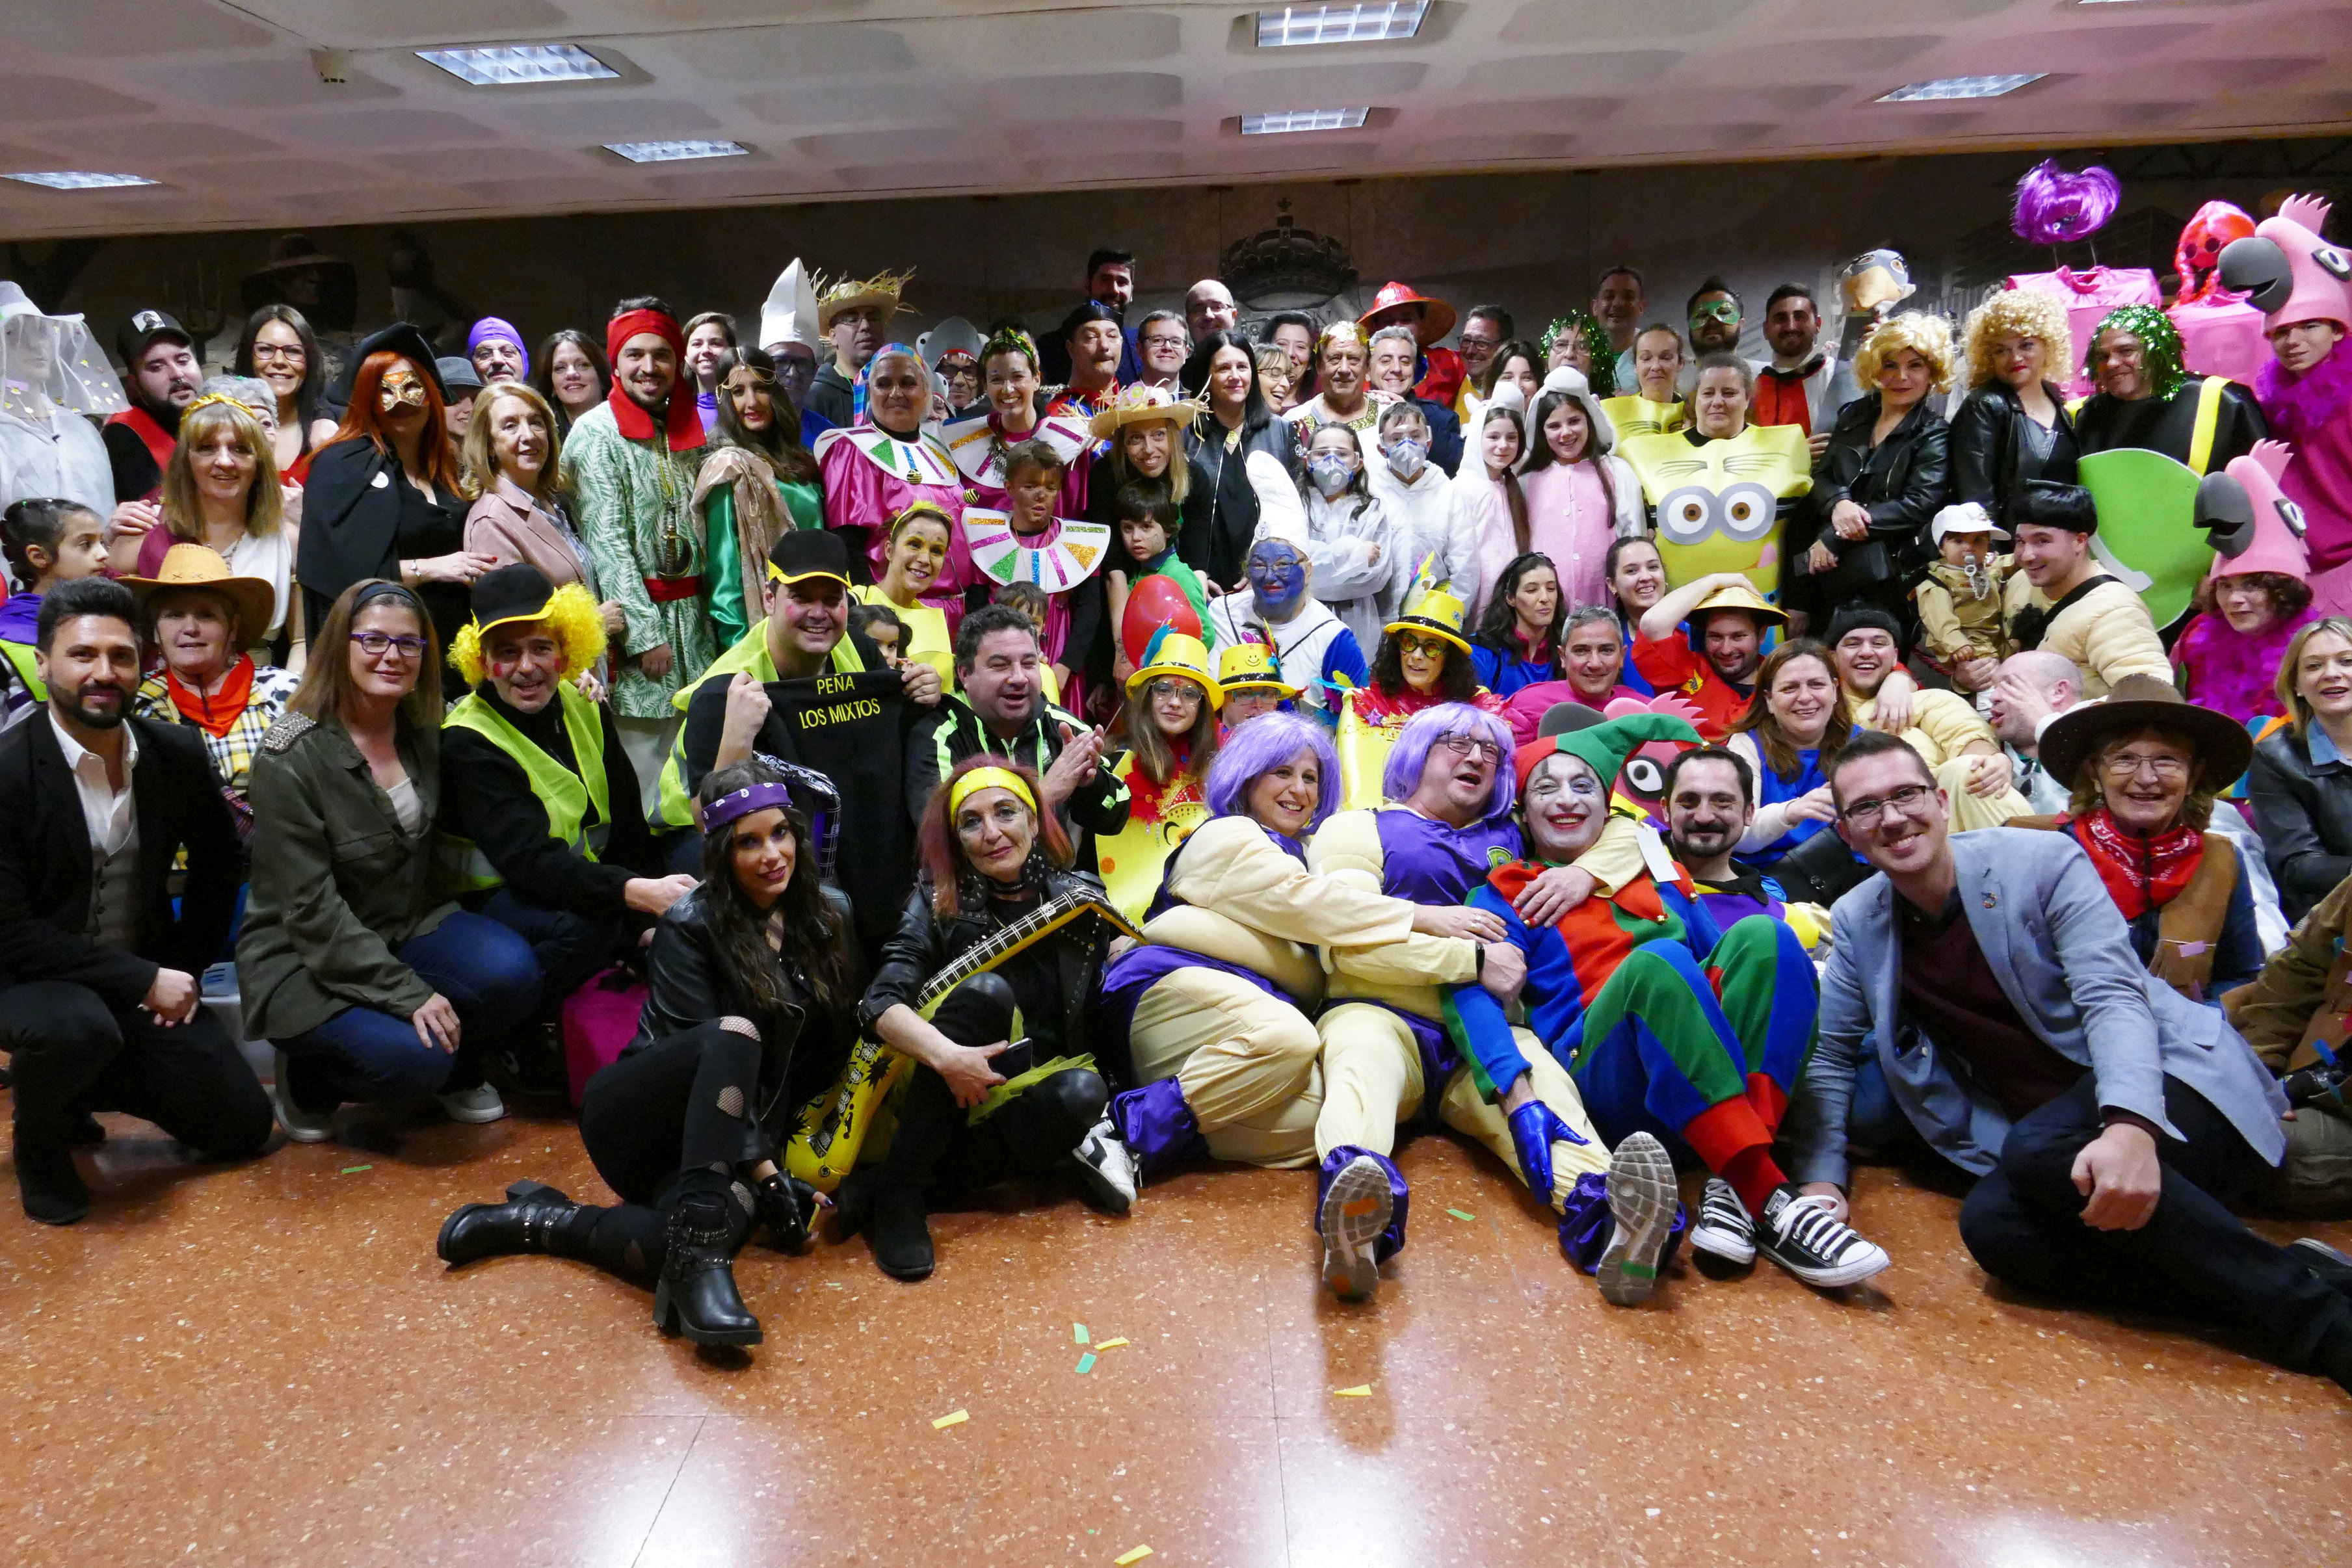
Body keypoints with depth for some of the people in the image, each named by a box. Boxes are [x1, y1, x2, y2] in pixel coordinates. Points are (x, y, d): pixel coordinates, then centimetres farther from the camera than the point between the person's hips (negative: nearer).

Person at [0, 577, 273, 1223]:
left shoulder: (177, 754, -4)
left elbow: (218, 864, 12)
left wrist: (185, 968, 3)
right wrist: (143, 980, -23)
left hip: (147, 982, 5)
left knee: (243, 1126, 0)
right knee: (80, 1028, -39)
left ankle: (71, 1083, 23)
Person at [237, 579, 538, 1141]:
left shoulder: (423, 733, 1)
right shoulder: (290, 760, -17)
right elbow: (311, 909, -19)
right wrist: (408, 993, -25)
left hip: (411, 927, 5)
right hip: (305, 961, -5)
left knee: (512, 970, -25)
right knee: (413, 1055, -29)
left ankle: (458, 1073, 7)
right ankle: (307, 1080, 5)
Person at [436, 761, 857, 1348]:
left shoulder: (822, 920, 5)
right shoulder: (690, 926, -10)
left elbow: (834, 1048, 10)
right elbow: (714, 1047, -18)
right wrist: (765, 1173, -23)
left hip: (716, 1139, 4)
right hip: (639, 1120, -4)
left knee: (715, 1233, -35)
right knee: (735, 1032, -39)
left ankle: (540, 1222, -12)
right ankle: (698, 1260, -41)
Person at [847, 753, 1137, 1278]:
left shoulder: (1082, 900, -1)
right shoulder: (938, 902, -6)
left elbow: (1106, 1018, 4)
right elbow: (881, 1003, -20)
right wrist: (946, 1056, -37)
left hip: (1042, 1083, 2)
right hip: (952, 1096, -1)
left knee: (1081, 1093, -32)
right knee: (985, 990, -30)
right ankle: (902, 1188, -24)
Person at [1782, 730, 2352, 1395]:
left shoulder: (2043, 861, -8)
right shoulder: (1857, 922, 4)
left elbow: (2115, 997, -18)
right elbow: (1828, 1058, 8)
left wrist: (2131, 1127, -36)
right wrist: (1821, 1179, -7)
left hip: (2173, 1089, -3)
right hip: (2044, 1132, 4)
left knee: (2041, 1150, -36)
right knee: (1991, 1225, -30)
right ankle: (2267, 1285, -22)